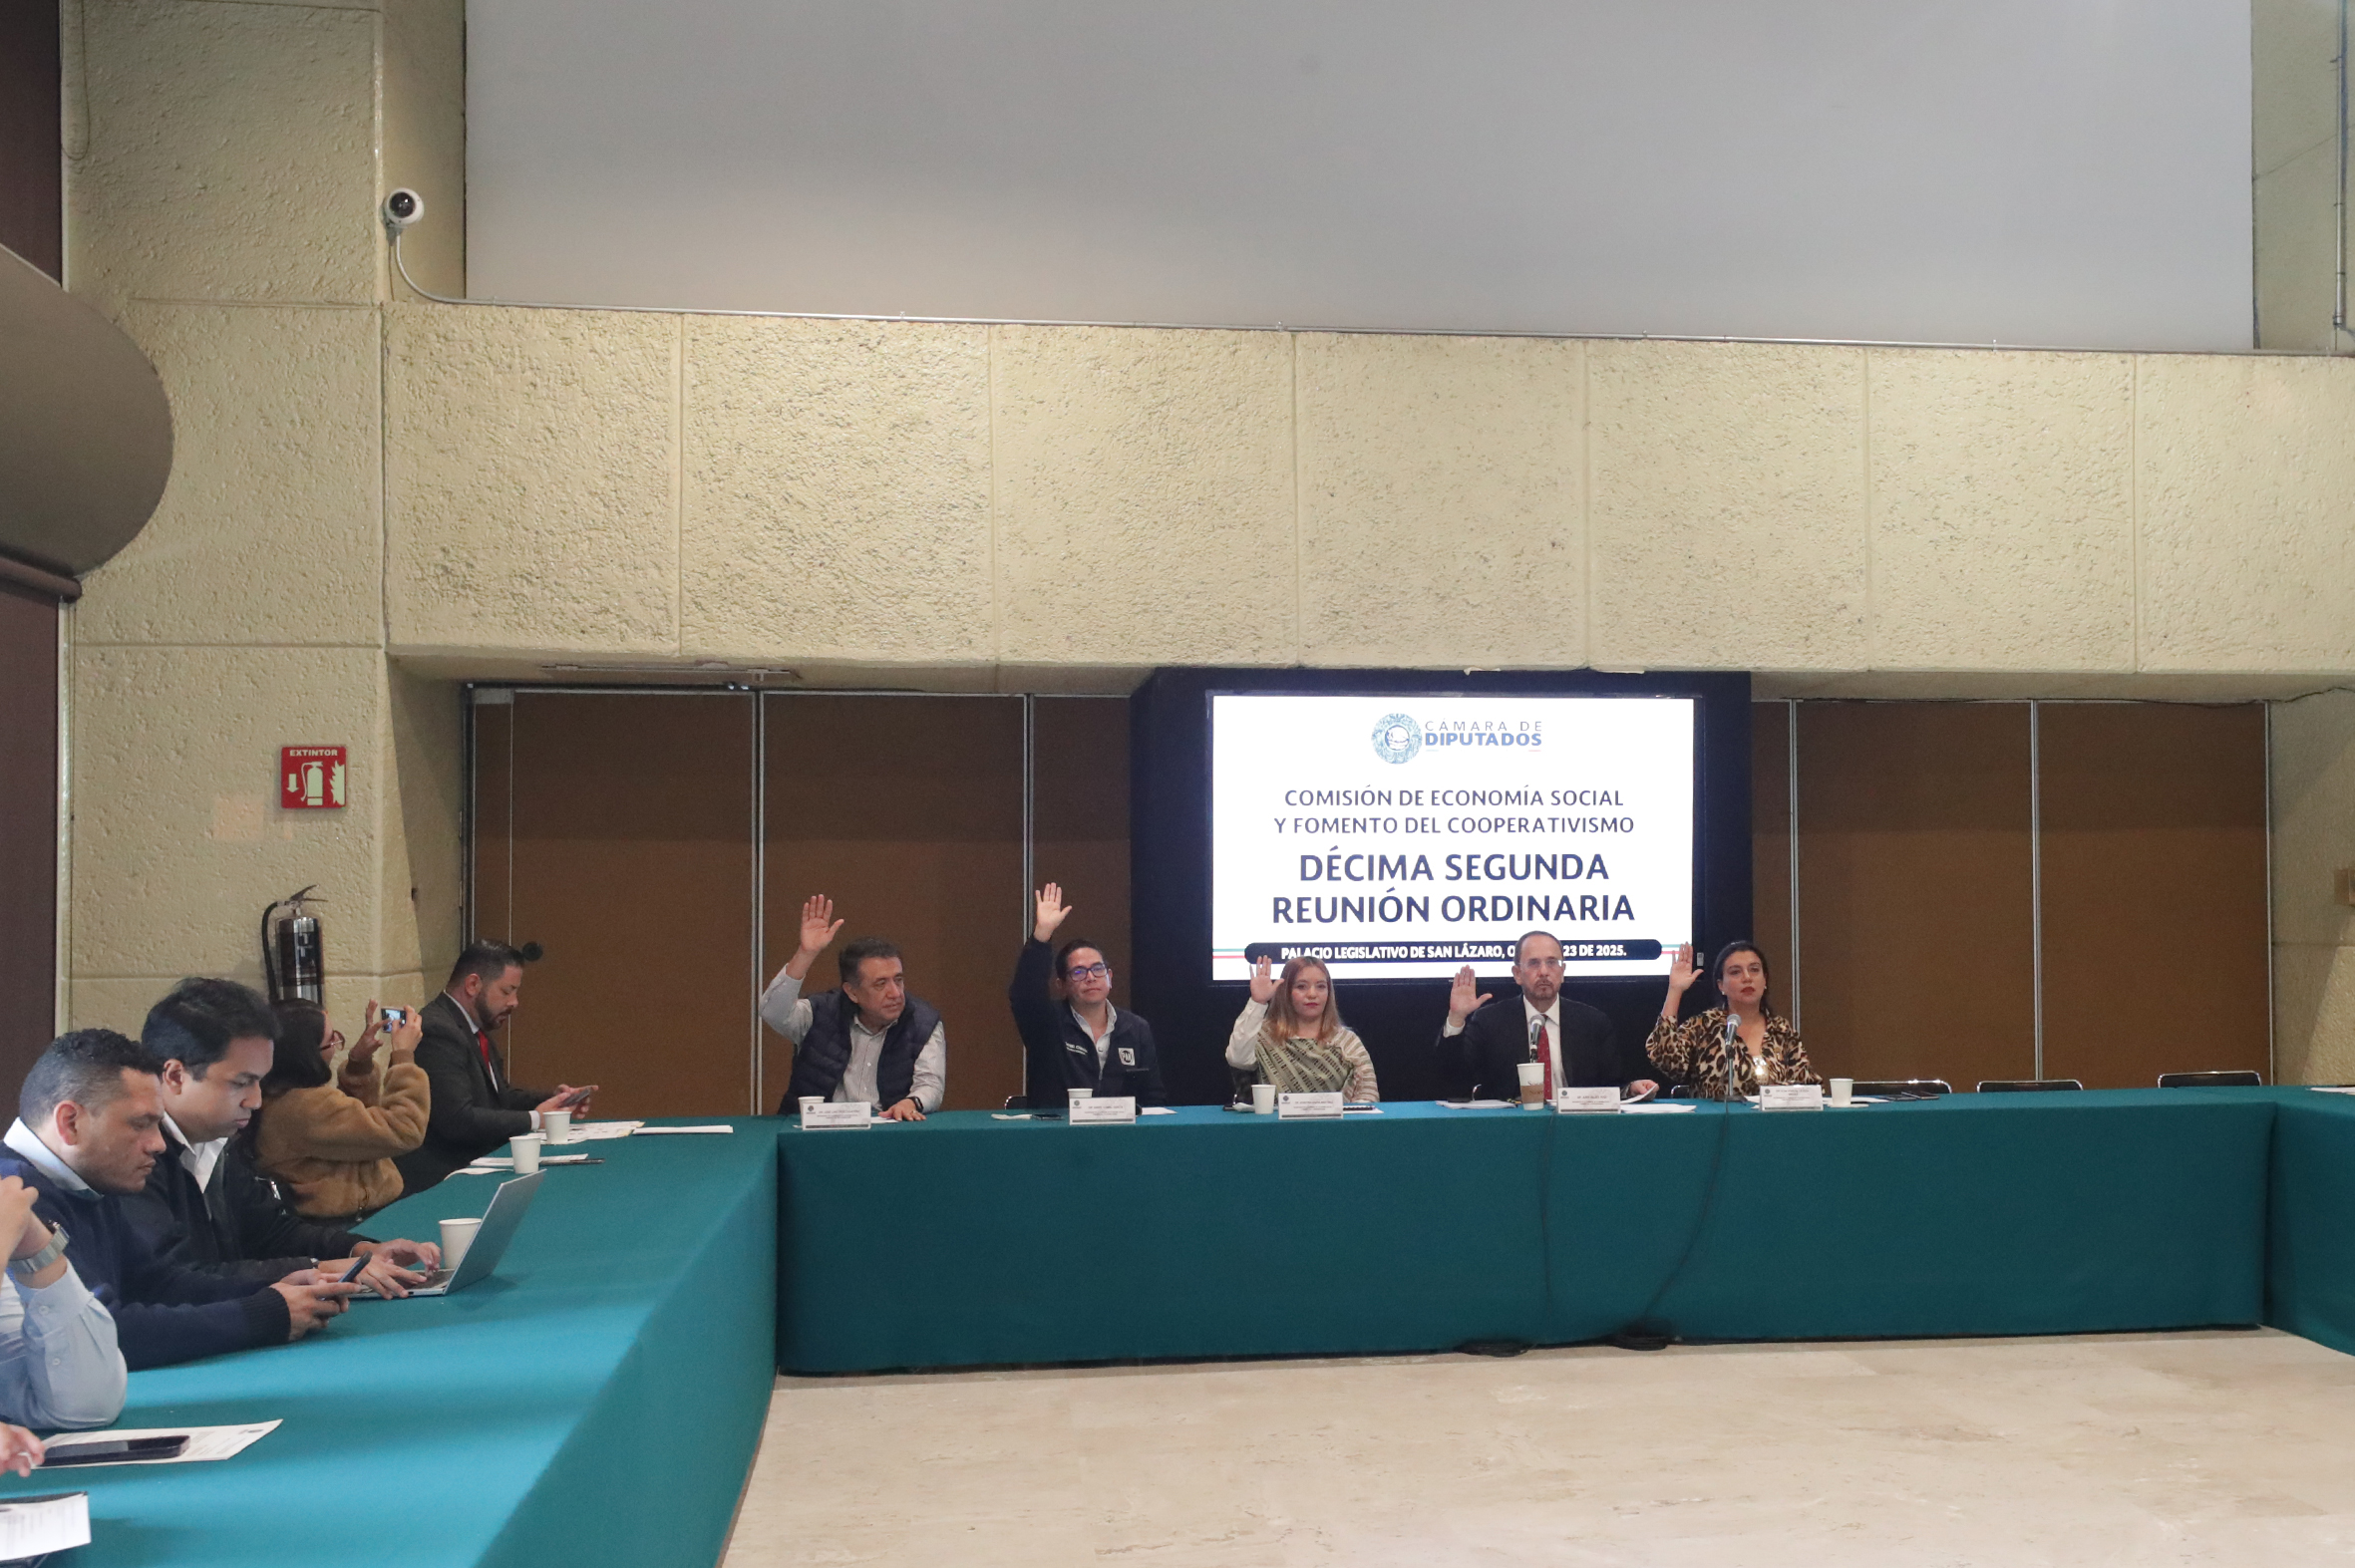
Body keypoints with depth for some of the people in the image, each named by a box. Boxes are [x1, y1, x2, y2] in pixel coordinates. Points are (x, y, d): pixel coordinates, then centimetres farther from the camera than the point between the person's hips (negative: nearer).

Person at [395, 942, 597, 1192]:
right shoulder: (437, 1032, -19)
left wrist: (553, 1097, 4)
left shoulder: (472, 1028, 12)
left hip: (471, 1166, 10)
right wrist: (534, 1119, -17)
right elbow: (457, 1121, -26)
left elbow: (498, 1096, 21)